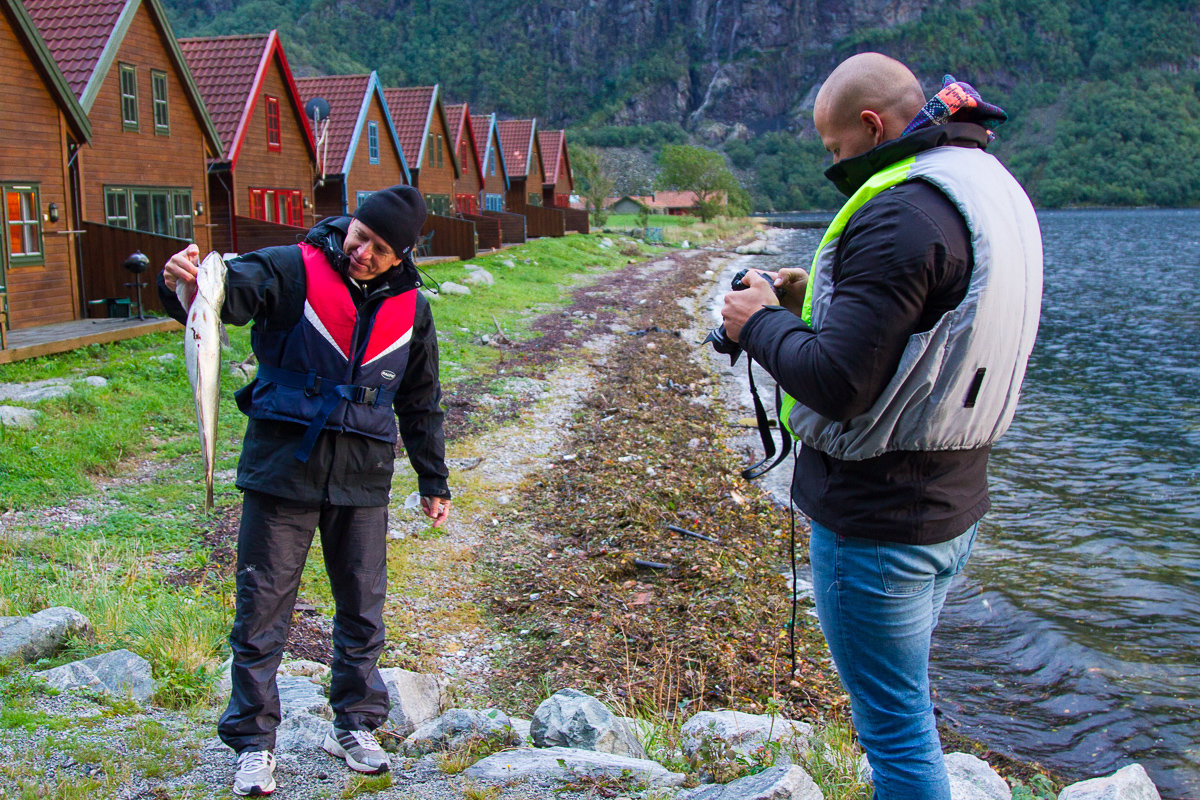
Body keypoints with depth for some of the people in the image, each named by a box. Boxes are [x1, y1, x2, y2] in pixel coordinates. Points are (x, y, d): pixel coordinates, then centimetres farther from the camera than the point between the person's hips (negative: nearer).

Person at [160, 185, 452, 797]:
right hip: (282, 469, -3)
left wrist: (433, 481, 17)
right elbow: (231, 290, -26)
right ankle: (254, 742, 19)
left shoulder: (409, 307, 5)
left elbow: (421, 401, 14)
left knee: (363, 608, 12)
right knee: (262, 607, 3)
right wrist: (183, 283, -50)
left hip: (362, 478, 3)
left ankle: (354, 726, 31)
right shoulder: (293, 270, -7)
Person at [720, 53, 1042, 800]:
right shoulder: (999, 190, 8)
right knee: (907, 704, 25)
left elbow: (836, 383, -26)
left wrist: (761, 323, -9)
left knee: (897, 728, 5)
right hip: (953, 507, 10)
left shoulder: (901, 214, -23)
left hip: (876, 521, -10)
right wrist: (817, 305, 10)